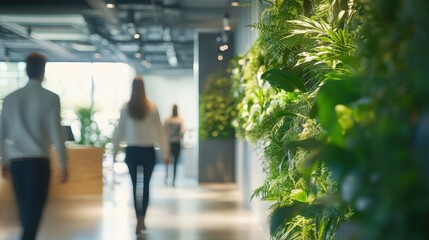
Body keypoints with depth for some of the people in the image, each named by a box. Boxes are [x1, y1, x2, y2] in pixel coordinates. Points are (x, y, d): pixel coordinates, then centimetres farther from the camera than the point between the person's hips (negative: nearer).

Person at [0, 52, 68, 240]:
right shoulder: (50, 98, -5)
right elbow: (56, 132, -7)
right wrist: (63, 164, -1)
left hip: (16, 161, 4)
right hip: (38, 161, -4)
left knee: (24, 210, 16)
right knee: (33, 211, -3)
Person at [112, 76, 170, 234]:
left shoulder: (126, 108, -4)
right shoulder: (152, 107, -5)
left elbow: (119, 130, -1)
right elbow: (160, 130, -3)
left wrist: (115, 150, 8)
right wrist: (165, 152, 3)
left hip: (132, 151, 1)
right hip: (148, 151, 0)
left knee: (135, 185, 11)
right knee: (145, 185, 9)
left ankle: (139, 221, 12)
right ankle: (141, 220, -3)